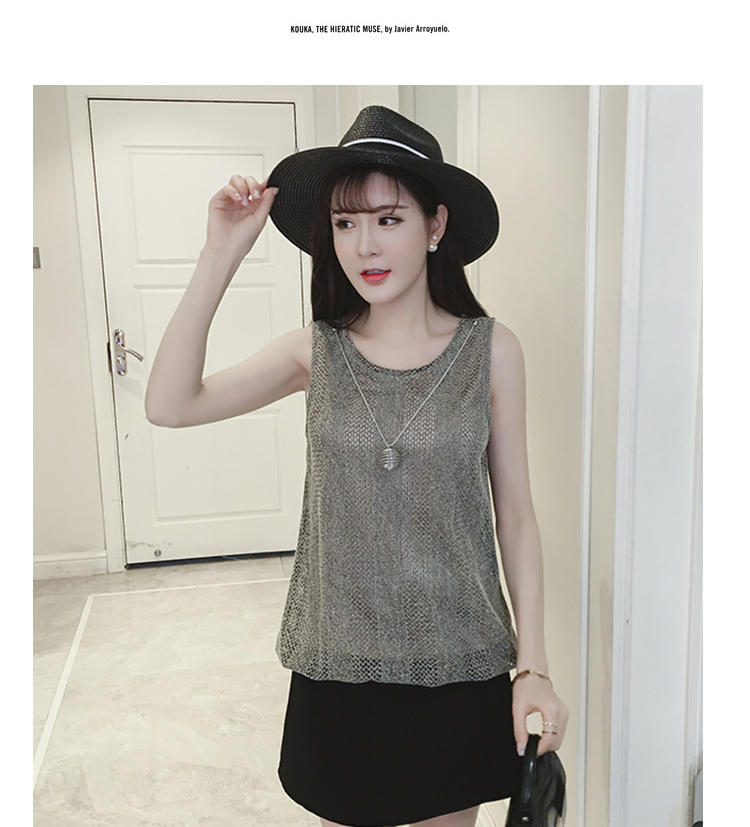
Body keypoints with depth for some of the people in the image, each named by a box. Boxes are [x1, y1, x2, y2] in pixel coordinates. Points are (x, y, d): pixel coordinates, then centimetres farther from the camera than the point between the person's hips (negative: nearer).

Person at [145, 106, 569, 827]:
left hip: (460, 666, 0)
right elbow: (170, 405, -15)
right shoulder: (315, 351, -5)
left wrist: (533, 666, -3)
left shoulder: (490, 350, -8)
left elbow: (515, 515, -3)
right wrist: (221, 257, -18)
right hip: (339, 661, 1)